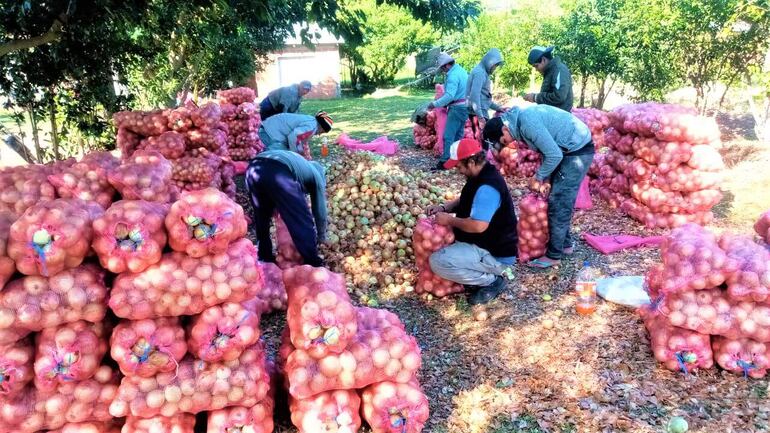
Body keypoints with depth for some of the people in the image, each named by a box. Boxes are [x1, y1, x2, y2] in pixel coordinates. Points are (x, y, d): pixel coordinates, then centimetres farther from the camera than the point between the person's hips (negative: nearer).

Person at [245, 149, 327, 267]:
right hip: (278, 174, -7)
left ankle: (265, 259, 39)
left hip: (253, 168, 7)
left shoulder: (299, 163, 44)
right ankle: (314, 265, 16)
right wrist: (321, 237, 46)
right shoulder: (315, 174, 29)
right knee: (303, 223, 8)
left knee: (261, 219, 27)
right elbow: (320, 211, 32)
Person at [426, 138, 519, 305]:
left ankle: (492, 281, -6)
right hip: (487, 243, 11)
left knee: (438, 262, -24)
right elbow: (466, 201, 22)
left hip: (495, 254, -11)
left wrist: (449, 220, -19)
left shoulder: (487, 187, -28)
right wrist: (444, 208, 5)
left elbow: (478, 226, -35)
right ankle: (482, 272, 14)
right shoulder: (482, 175, 5)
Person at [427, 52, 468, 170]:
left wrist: (435, 104, -22)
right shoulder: (461, 70, 13)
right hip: (465, 106, 10)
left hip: (457, 108, -10)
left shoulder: (453, 75, -18)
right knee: (458, 135, 15)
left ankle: (444, 162, -8)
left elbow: (449, 96, -28)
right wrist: (446, 104, 14)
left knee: (448, 136, -8)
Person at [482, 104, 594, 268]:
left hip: (578, 150, -10)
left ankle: (554, 255, 2)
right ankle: (565, 244, 29)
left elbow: (554, 155, -26)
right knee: (562, 201, 16)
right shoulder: (521, 119, 5)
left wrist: (538, 178, -12)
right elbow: (548, 149, 12)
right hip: (568, 149, 10)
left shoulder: (527, 123, -26)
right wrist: (546, 178, 3)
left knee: (558, 203, -6)